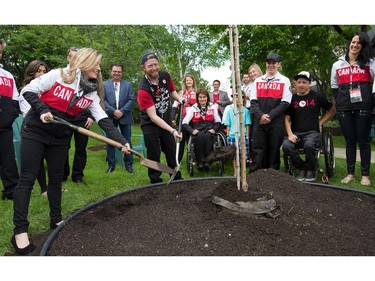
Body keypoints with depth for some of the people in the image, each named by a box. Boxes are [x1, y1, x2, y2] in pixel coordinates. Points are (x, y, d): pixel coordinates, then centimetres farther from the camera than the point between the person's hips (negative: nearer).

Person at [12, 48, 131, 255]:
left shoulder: (91, 93, 0)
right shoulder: (58, 75, -13)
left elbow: (103, 119, -7)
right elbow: (28, 91, -9)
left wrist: (121, 141, -17)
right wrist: (42, 110, -24)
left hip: (60, 137, 5)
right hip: (35, 131, -5)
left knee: (56, 178, 11)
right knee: (27, 178, -4)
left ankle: (56, 220, 25)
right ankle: (20, 231, 1)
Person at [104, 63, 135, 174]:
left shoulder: (128, 85, 7)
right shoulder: (104, 84, 6)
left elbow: (132, 100, -2)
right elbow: (103, 100, -2)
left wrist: (122, 111, -13)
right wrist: (113, 111, -14)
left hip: (125, 117, 0)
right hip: (110, 117, 0)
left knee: (127, 141, 4)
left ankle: (128, 164, 14)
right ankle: (111, 165, 16)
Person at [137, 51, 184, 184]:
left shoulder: (166, 76, -10)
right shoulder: (143, 89, -27)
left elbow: (172, 91, 14)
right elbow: (153, 117, -27)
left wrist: (179, 99, -8)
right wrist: (172, 130, -33)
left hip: (166, 121, 6)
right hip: (150, 124, -5)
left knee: (172, 152, 14)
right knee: (154, 155, 0)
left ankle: (177, 178, 30)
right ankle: (156, 182, 17)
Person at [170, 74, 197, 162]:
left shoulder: (197, 93, 9)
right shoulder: (181, 93, 6)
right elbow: (175, 106, 1)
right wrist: (173, 118, -8)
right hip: (182, 120, -1)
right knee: (181, 140, 2)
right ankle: (177, 160, 9)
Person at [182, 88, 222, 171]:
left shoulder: (213, 107, 14)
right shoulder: (193, 108, 10)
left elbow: (218, 122, 10)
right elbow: (184, 123, -1)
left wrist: (214, 129, -9)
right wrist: (192, 130, -18)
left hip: (209, 132, 1)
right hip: (197, 132, 0)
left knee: (207, 136, -34)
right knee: (200, 136, -35)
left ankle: (207, 161, -31)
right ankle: (200, 161, -29)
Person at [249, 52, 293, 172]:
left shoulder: (284, 81, 4)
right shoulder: (258, 81, 13)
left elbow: (285, 103, -4)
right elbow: (253, 101, 7)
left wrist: (270, 116, -12)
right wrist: (261, 115, -9)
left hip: (276, 123, -2)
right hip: (259, 122, 2)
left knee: (274, 150, 5)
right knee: (257, 149, 1)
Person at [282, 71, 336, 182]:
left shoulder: (317, 96, 7)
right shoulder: (292, 98, 10)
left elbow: (332, 110, 17)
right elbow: (287, 119, 6)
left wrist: (320, 122, 6)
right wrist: (290, 134, -8)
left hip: (313, 132, -2)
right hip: (296, 133, 2)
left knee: (308, 145, -35)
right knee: (286, 145, -29)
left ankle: (311, 170, -4)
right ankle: (302, 168, -3)